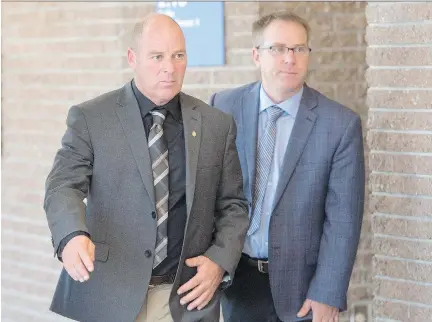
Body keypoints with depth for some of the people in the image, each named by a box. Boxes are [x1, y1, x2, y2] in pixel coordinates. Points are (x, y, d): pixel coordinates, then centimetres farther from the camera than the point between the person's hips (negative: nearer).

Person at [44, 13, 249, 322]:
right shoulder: (90, 118, -2)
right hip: (109, 295, -2)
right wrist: (73, 236, -31)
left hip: (186, 297, 2)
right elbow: (64, 186, -10)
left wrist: (221, 261, -7)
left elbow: (233, 204, 10)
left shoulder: (217, 124, 5)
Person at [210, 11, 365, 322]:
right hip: (237, 276, 2)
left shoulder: (341, 123, -10)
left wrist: (328, 296, -12)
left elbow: (343, 218, -9)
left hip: (300, 283, -2)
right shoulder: (224, 107, -3)